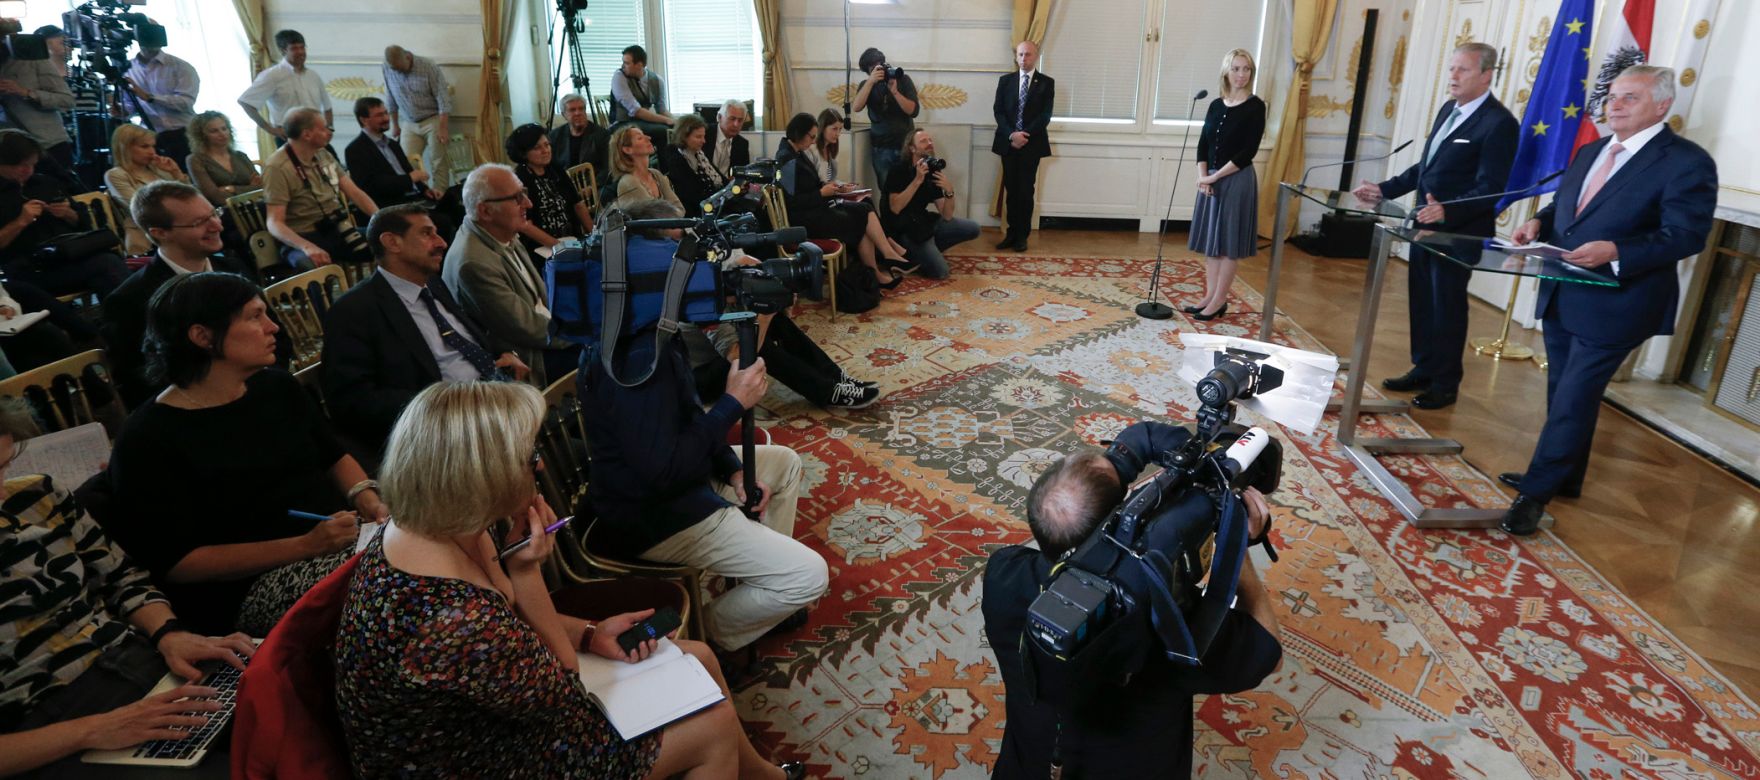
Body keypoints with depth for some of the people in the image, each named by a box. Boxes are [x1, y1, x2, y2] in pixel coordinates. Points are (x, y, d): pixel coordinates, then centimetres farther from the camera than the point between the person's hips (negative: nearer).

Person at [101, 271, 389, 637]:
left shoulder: (279, 387, 12)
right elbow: (175, 565, -9)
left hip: (346, 535, 7)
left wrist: (367, 499, -1)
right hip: (252, 587, -7)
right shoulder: (148, 441, -7)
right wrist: (305, 546, -20)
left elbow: (334, 456, 23)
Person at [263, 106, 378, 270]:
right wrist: (307, 247, -36)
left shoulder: (324, 155, 11)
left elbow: (354, 193, 9)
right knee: (314, 265, -41)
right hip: (305, 238, -7)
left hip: (338, 230, 7)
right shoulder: (277, 167, -10)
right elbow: (274, 223, -16)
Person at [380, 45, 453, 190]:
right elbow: (391, 100, 7)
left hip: (433, 120, -3)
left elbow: (443, 99, -15)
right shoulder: (386, 70, -4)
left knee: (438, 163, -6)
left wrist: (442, 128, -19)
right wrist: (395, 125, 12)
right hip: (409, 124, 3)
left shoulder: (429, 67, -16)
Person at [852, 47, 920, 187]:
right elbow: (856, 107, -15)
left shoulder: (903, 79, -1)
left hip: (905, 145, -1)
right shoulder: (867, 85, 4)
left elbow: (913, 111, -10)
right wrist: (871, 81, -23)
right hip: (881, 148, 1)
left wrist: (894, 91, -21)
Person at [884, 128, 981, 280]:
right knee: (940, 271, -22)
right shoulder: (899, 170, -13)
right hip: (904, 230, -7)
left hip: (924, 223, 7)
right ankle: (908, 253, 3)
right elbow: (895, 208, -26)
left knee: (972, 229, 1)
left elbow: (947, 216, -2)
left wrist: (949, 191, -20)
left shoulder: (933, 173, 5)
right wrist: (917, 180, -28)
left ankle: (928, 249, 7)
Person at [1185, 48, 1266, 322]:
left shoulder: (1255, 106, -7)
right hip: (1211, 180, 6)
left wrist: (1216, 176, -15)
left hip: (1237, 180, -6)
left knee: (1229, 241, 0)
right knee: (1210, 239, 9)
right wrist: (1203, 176, -9)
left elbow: (1248, 151, -13)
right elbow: (1203, 144, 7)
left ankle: (1220, 300, 7)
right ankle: (1210, 296, 19)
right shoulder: (1216, 105, 9)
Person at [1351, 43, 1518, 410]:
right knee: (1422, 300, 14)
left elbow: (1491, 188, -21)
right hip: (1426, 224, 8)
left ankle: (1445, 384, 16)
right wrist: (1384, 190, 12)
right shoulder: (1448, 109, 11)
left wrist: (1447, 212, -35)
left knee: (1447, 306, 2)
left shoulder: (1499, 123, -16)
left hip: (1460, 232, -8)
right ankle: (1423, 370, 27)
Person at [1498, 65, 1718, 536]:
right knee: (1564, 394, 17)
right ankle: (1563, 478, 32)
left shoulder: (1687, 162, -11)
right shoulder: (1590, 152, 12)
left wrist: (1615, 251, -30)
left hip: (1613, 305, -8)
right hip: (1562, 297, 8)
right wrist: (1539, 222, -2)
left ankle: (1535, 493, 3)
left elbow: (1687, 235, -16)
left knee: (1573, 399, -5)